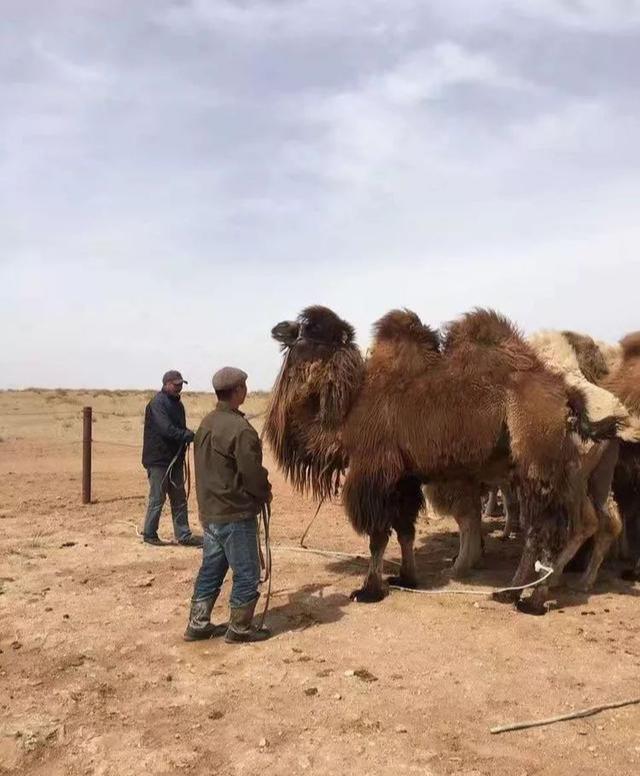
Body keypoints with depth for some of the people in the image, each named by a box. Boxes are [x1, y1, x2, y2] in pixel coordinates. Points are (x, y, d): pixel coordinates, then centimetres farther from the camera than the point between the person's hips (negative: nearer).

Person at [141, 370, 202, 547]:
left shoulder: (177, 403, 15)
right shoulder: (158, 403, -13)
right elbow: (166, 429, -24)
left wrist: (189, 435, 1)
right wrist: (190, 435, -26)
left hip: (175, 459, 9)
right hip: (158, 460, -8)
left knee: (179, 499, 10)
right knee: (157, 499, 0)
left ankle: (184, 535, 16)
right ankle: (149, 534, 14)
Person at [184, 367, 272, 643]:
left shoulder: (206, 424, 7)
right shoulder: (240, 429, -21)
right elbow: (252, 472, -20)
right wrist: (265, 494, 0)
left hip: (209, 509, 9)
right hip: (236, 512, -8)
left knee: (211, 569, 18)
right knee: (246, 573, 5)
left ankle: (198, 624, 25)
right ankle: (239, 629, 16)